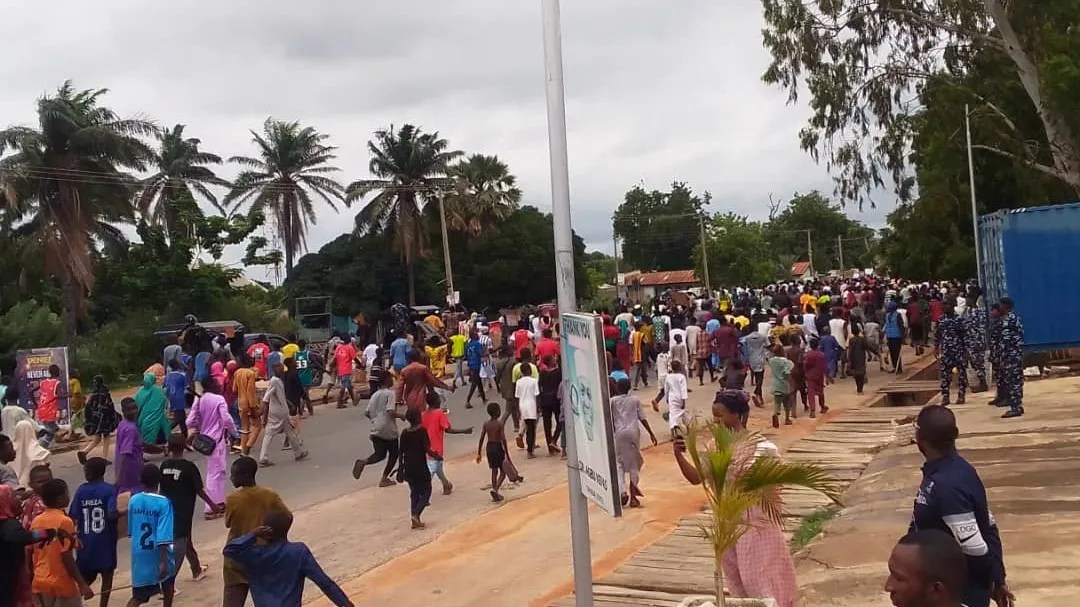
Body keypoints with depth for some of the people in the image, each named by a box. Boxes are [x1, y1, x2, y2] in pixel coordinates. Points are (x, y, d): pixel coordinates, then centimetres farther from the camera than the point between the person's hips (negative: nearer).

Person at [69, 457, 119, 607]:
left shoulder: (81, 490, -1)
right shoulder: (109, 490, -10)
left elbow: (72, 517, -5)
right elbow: (112, 514, -23)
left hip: (86, 542, 3)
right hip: (105, 541, -3)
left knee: (86, 577, 18)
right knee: (107, 574, 11)